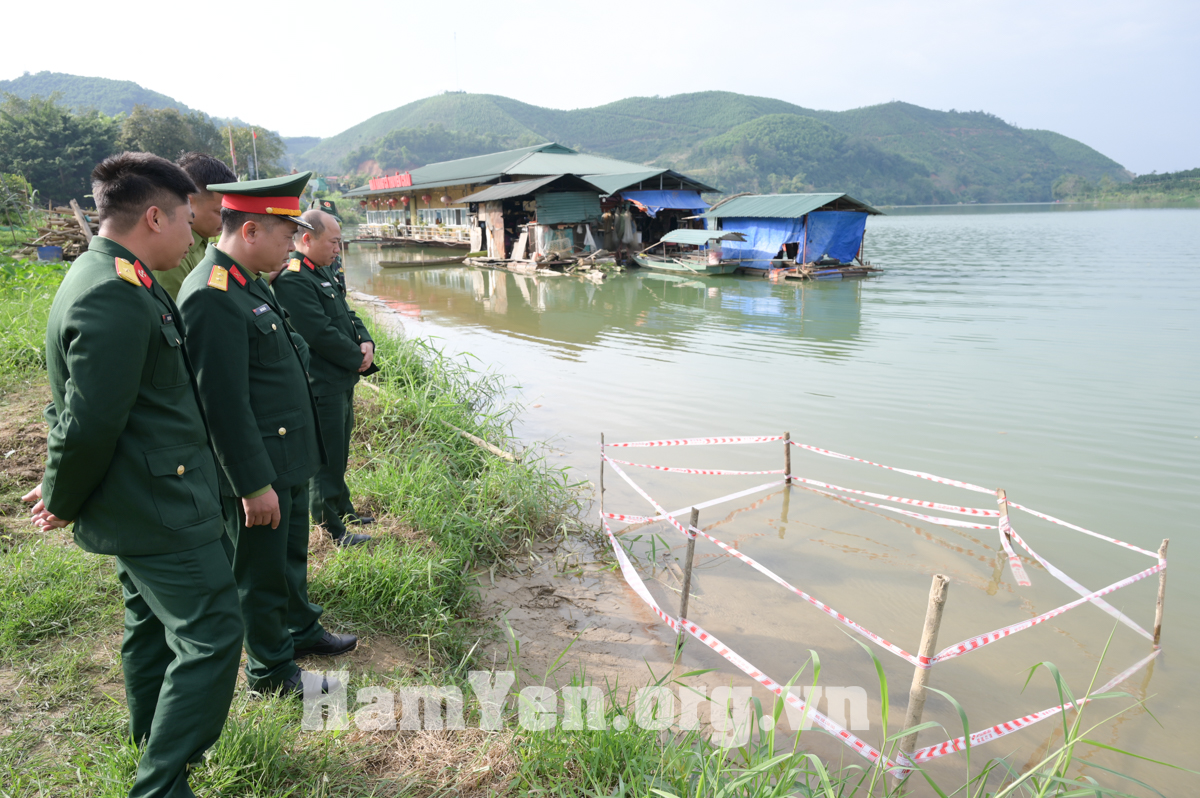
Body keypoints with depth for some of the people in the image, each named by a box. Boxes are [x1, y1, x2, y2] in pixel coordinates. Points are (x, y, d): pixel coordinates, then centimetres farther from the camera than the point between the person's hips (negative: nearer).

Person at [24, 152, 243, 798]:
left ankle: (155, 739, 45)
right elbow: (88, 425, -24)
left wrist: (64, 492, 19)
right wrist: (64, 502, -8)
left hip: (142, 501, 11)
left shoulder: (112, 280, 9)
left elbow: (86, 419, 15)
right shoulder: (115, 297, -25)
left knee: (153, 623, 24)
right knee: (210, 635, -2)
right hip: (158, 510, -11)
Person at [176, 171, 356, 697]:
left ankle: (301, 629, 46)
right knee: (262, 573, 10)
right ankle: (271, 671, 29)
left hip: (288, 458, 9)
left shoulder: (250, 281, 7)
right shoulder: (212, 297, -25)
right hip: (257, 468, -9)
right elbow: (224, 403, -25)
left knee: (292, 555, 25)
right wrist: (253, 484, -21)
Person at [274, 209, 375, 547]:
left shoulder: (323, 271, 12)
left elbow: (347, 314, 17)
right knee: (327, 457, 1)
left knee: (339, 452, 21)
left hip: (342, 381, 10)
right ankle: (332, 528, 13)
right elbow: (322, 334, -24)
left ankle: (343, 509, 36)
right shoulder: (292, 279, -20)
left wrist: (366, 342, -2)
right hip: (322, 387, -10)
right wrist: (358, 359, -12)